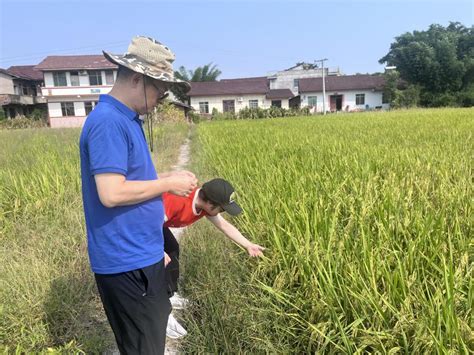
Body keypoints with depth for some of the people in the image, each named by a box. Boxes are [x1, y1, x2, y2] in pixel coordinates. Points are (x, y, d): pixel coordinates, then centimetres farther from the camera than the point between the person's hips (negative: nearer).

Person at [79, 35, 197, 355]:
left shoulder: (126, 119, 10)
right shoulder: (108, 122, -21)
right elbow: (111, 193, -28)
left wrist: (167, 178, 8)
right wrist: (168, 184, -17)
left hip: (141, 255, 10)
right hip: (126, 262, -10)